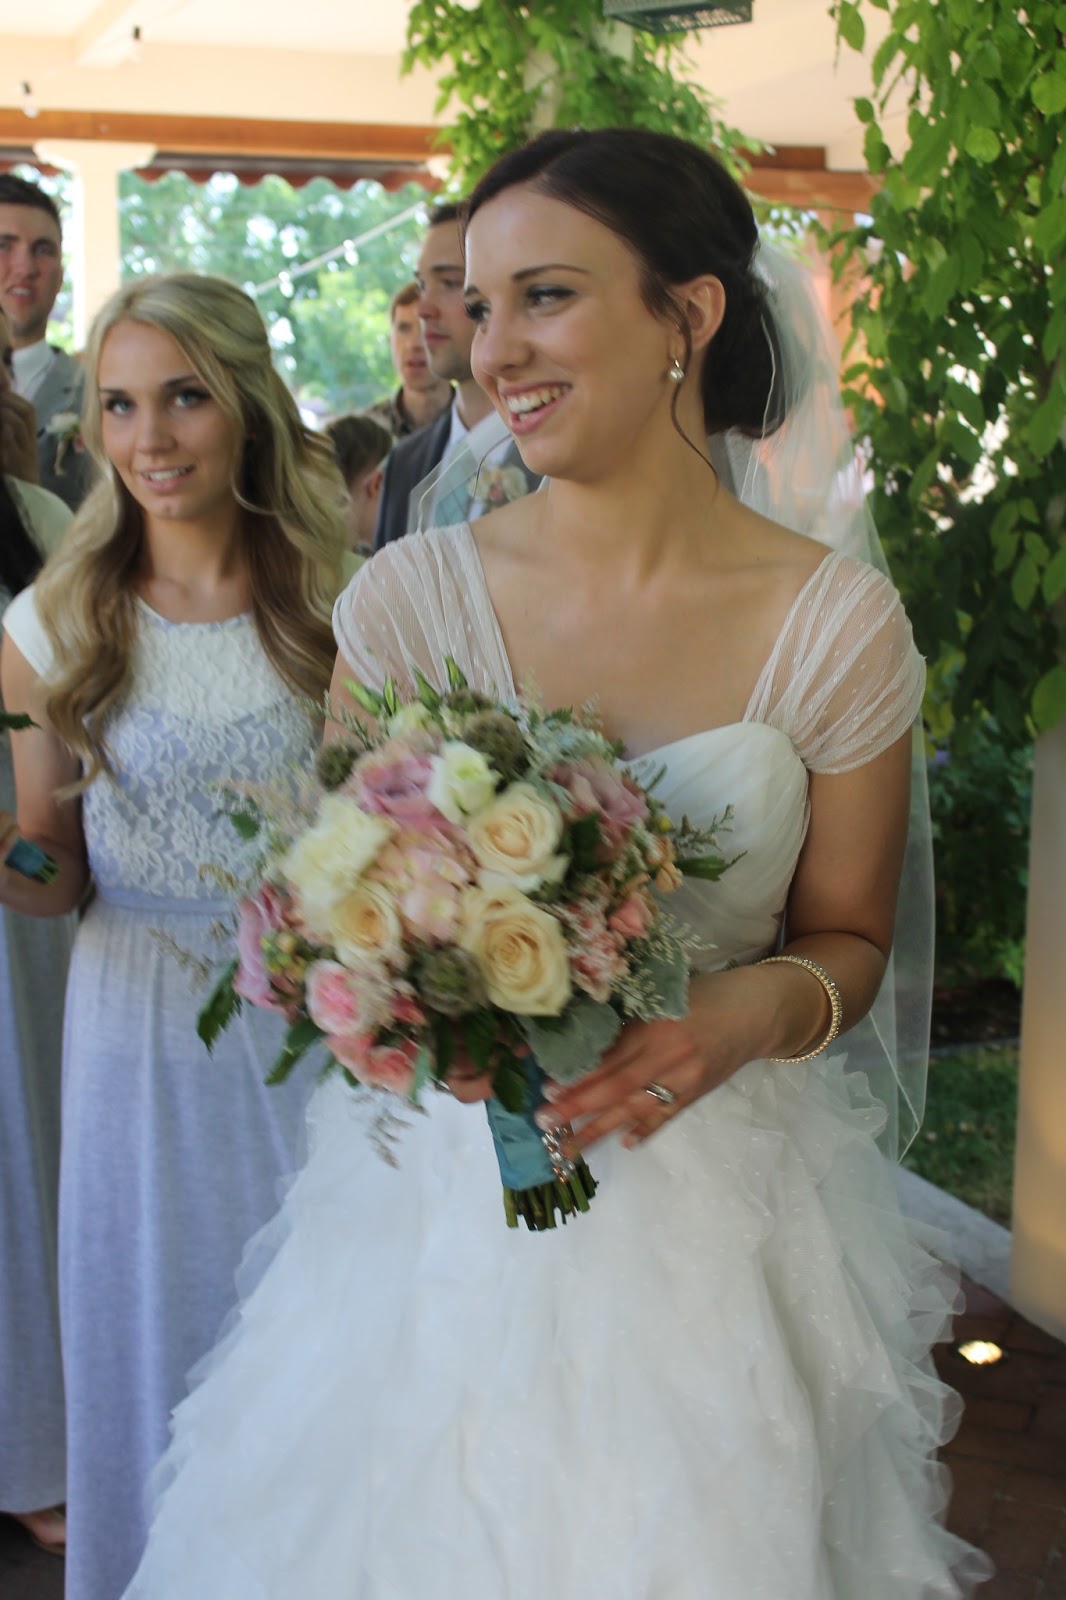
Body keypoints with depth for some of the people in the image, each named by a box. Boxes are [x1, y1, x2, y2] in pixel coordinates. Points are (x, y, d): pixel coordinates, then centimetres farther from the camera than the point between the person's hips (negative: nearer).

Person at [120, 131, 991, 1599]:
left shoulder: (837, 623, -9)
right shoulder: (411, 597, -7)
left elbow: (849, 937, 1)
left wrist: (754, 1012, -20)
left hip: (722, 1196, 0)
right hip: (446, 1187, 1)